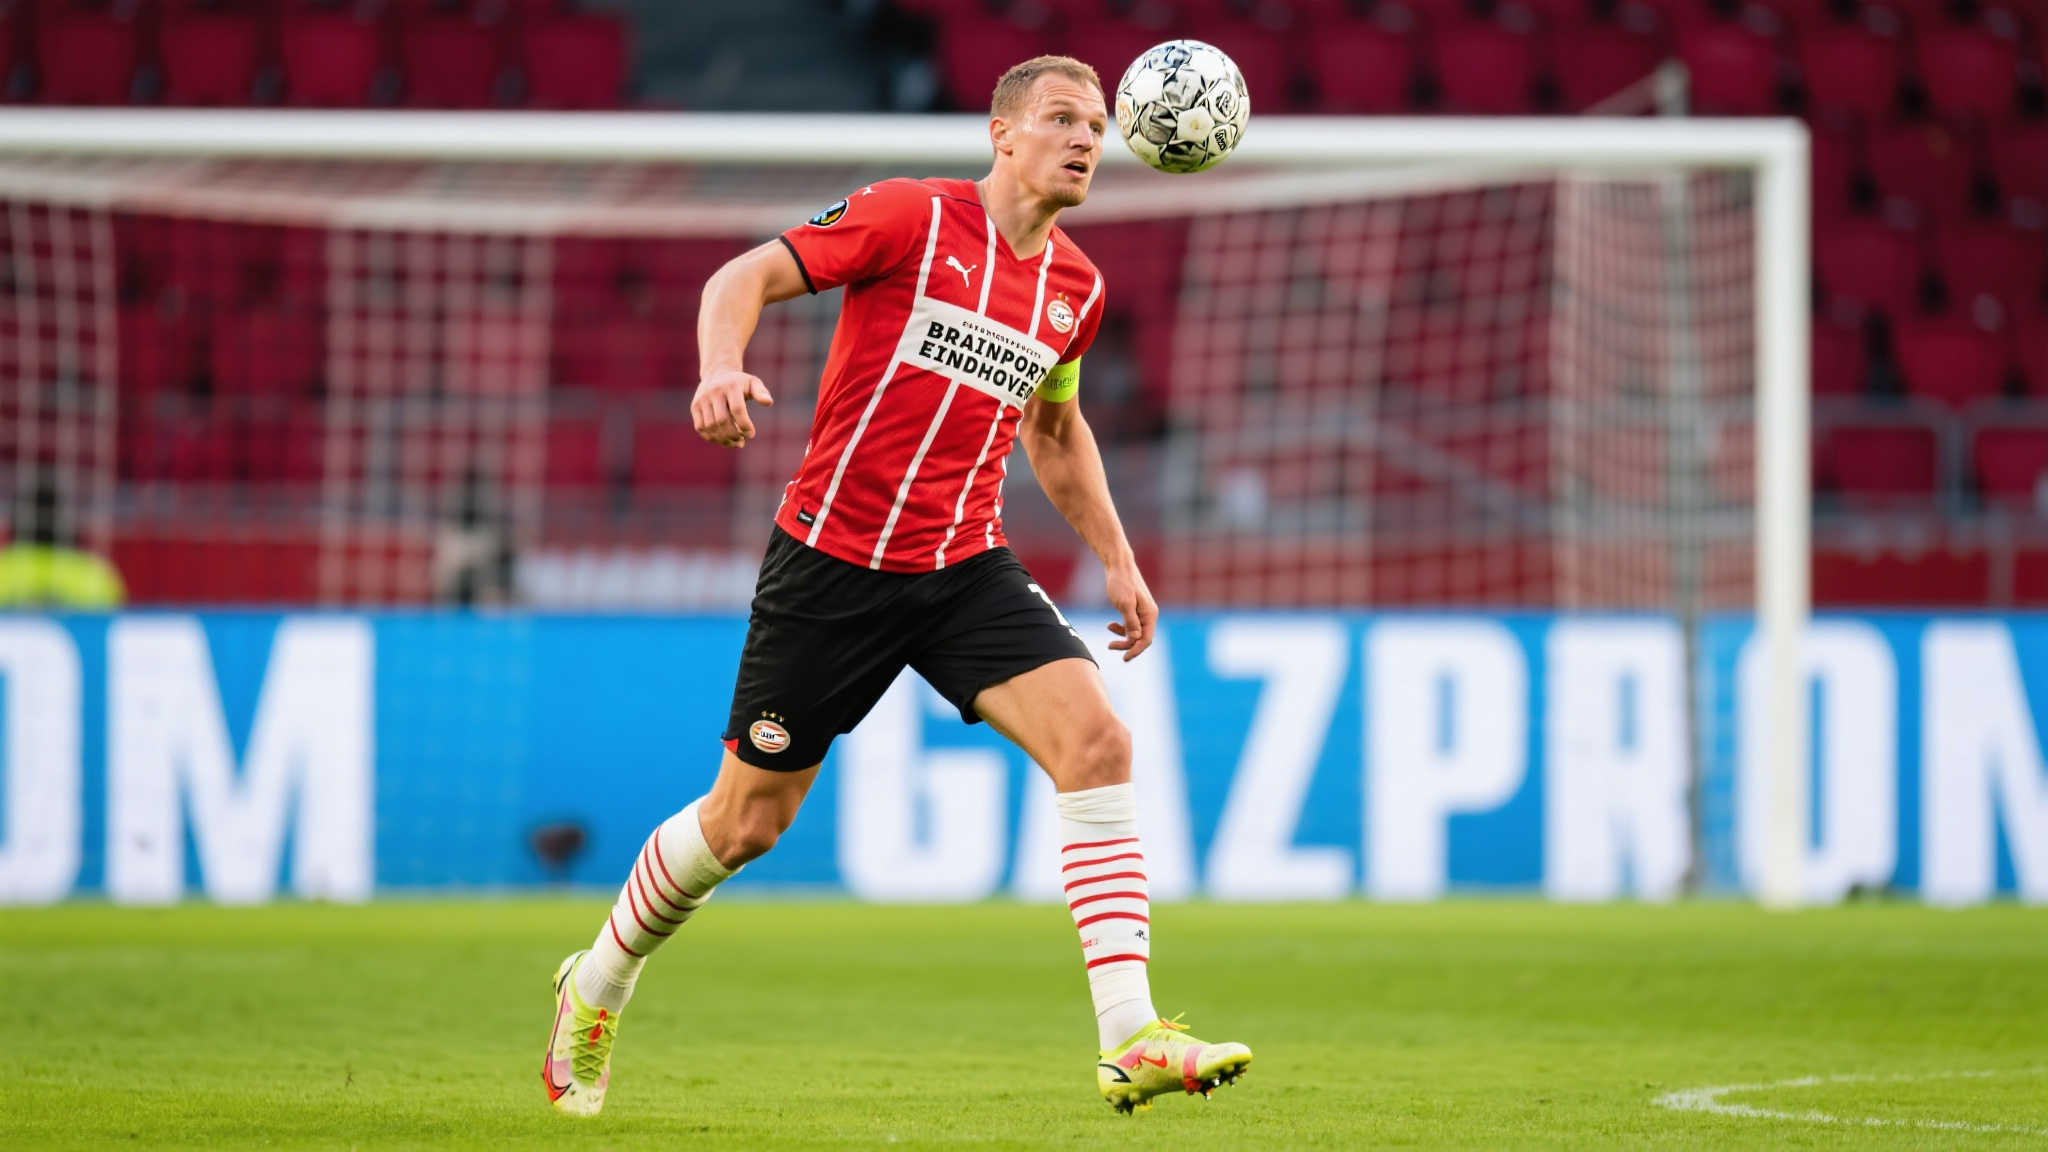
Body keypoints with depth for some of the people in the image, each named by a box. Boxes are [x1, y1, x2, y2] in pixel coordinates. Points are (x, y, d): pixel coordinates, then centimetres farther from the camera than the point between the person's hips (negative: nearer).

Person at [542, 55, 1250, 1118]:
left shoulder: (1075, 288, 9)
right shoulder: (912, 218, -8)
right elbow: (744, 278, -11)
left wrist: (1116, 559, 22)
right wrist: (721, 371, -31)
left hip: (967, 570, 4)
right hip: (832, 558, -4)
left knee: (1096, 742, -19)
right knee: (747, 820, 5)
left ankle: (1129, 1041, -23)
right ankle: (597, 987, 33)